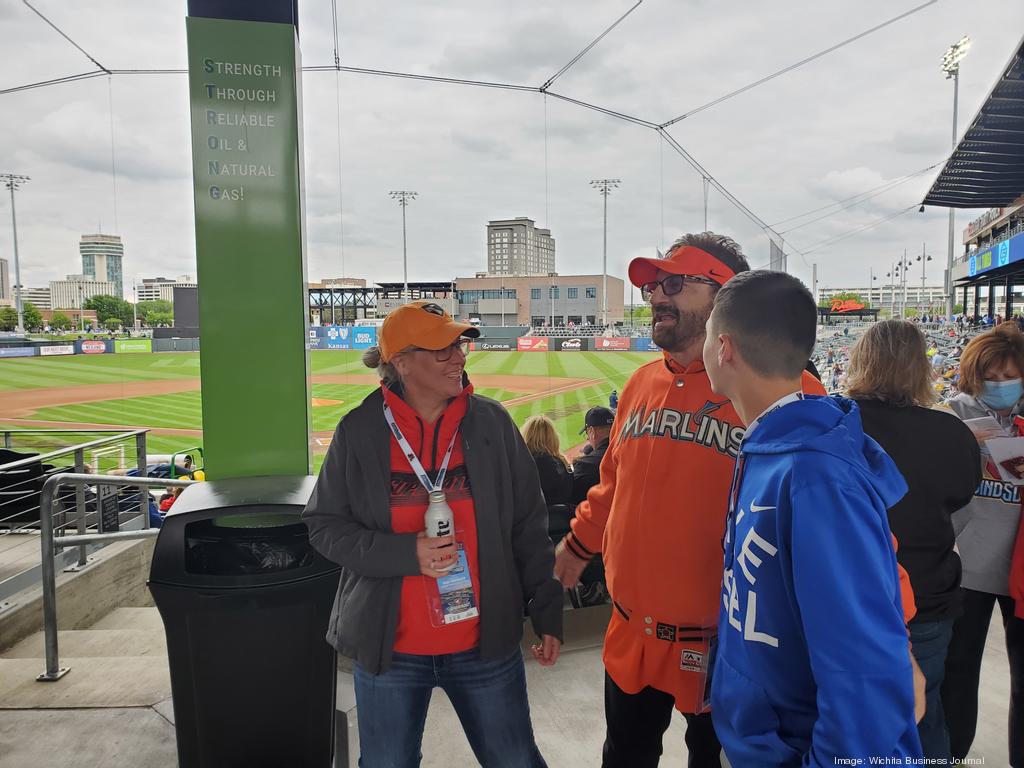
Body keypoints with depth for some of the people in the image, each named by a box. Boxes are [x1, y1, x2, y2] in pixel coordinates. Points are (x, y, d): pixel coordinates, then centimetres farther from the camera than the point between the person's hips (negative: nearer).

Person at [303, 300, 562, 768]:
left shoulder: (491, 422, -5)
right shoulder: (359, 431, -8)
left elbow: (527, 526, 1)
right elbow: (325, 525, -4)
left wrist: (546, 613, 2)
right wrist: (406, 553, -19)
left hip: (486, 641, 1)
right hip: (390, 645, 0)